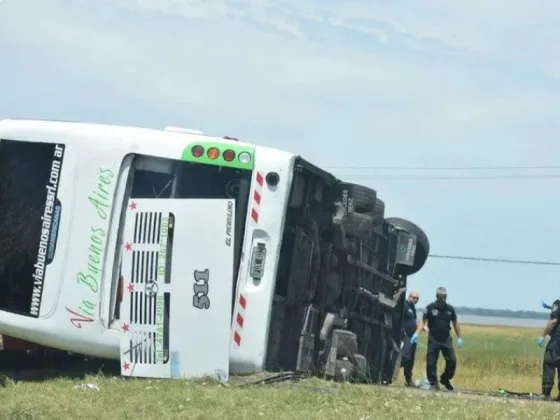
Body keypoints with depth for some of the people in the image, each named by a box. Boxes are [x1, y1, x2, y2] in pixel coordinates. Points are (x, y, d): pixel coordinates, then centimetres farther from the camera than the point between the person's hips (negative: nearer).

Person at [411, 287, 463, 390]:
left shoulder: (450, 309, 3)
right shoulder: (430, 308, -6)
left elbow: (455, 324, 11)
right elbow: (423, 321, -8)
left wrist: (459, 338, 9)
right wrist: (417, 333, -21)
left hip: (446, 339, 3)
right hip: (433, 340, -2)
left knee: (452, 360, -2)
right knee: (431, 362, -4)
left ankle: (445, 379, 19)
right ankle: (433, 383, 7)